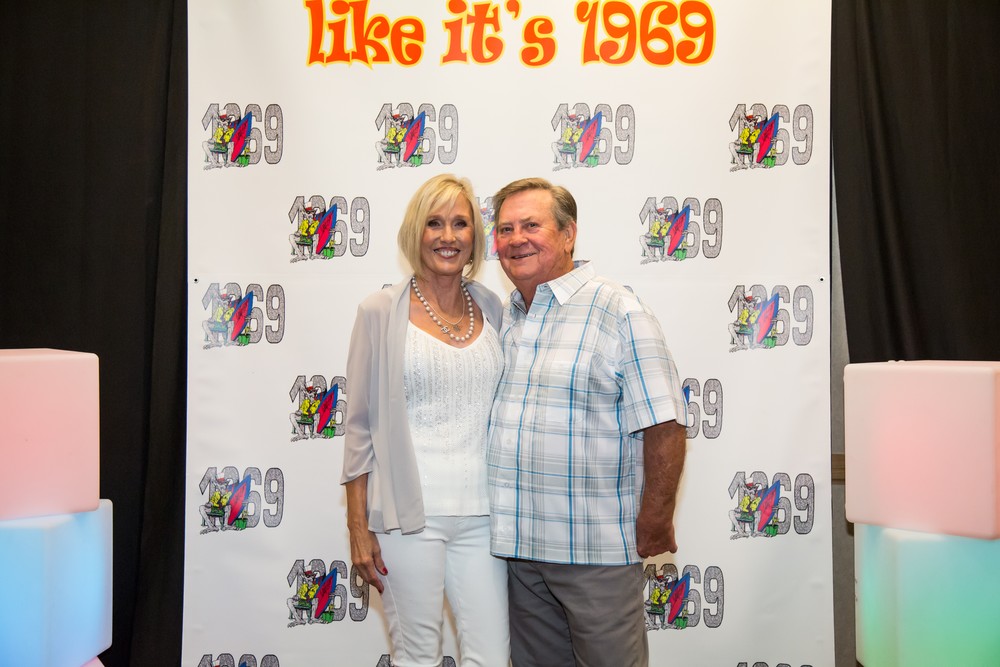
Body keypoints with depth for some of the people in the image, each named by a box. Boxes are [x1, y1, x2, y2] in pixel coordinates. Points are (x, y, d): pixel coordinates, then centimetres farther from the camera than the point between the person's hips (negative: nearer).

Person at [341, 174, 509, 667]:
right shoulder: (381, 312, -3)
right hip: (408, 513, -3)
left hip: (481, 513, 3)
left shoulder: (491, 309, 8)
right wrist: (357, 526, -3)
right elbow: (360, 424, -1)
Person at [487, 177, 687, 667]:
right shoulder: (502, 319, 11)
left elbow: (663, 428, -13)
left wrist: (654, 525, -12)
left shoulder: (618, 311, -9)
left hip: (595, 553, -6)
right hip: (516, 545, 6)